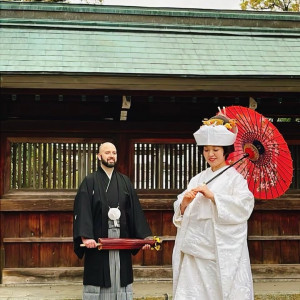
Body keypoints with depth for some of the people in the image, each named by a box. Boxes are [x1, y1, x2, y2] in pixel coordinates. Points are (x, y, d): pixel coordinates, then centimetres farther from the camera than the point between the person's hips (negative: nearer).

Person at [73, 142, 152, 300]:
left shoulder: (125, 181, 13)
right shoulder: (90, 182, 2)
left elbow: (136, 210, 9)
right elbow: (82, 210, -9)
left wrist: (145, 236, 0)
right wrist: (85, 236, -22)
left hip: (121, 242, 3)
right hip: (97, 242, -3)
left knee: (120, 279, 6)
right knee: (98, 280, -1)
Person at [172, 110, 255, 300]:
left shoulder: (235, 178, 2)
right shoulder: (198, 179, 15)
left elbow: (244, 207, -13)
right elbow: (180, 213, 12)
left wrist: (212, 196, -18)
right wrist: (185, 202, -9)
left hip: (224, 251, -4)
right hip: (196, 249, 4)